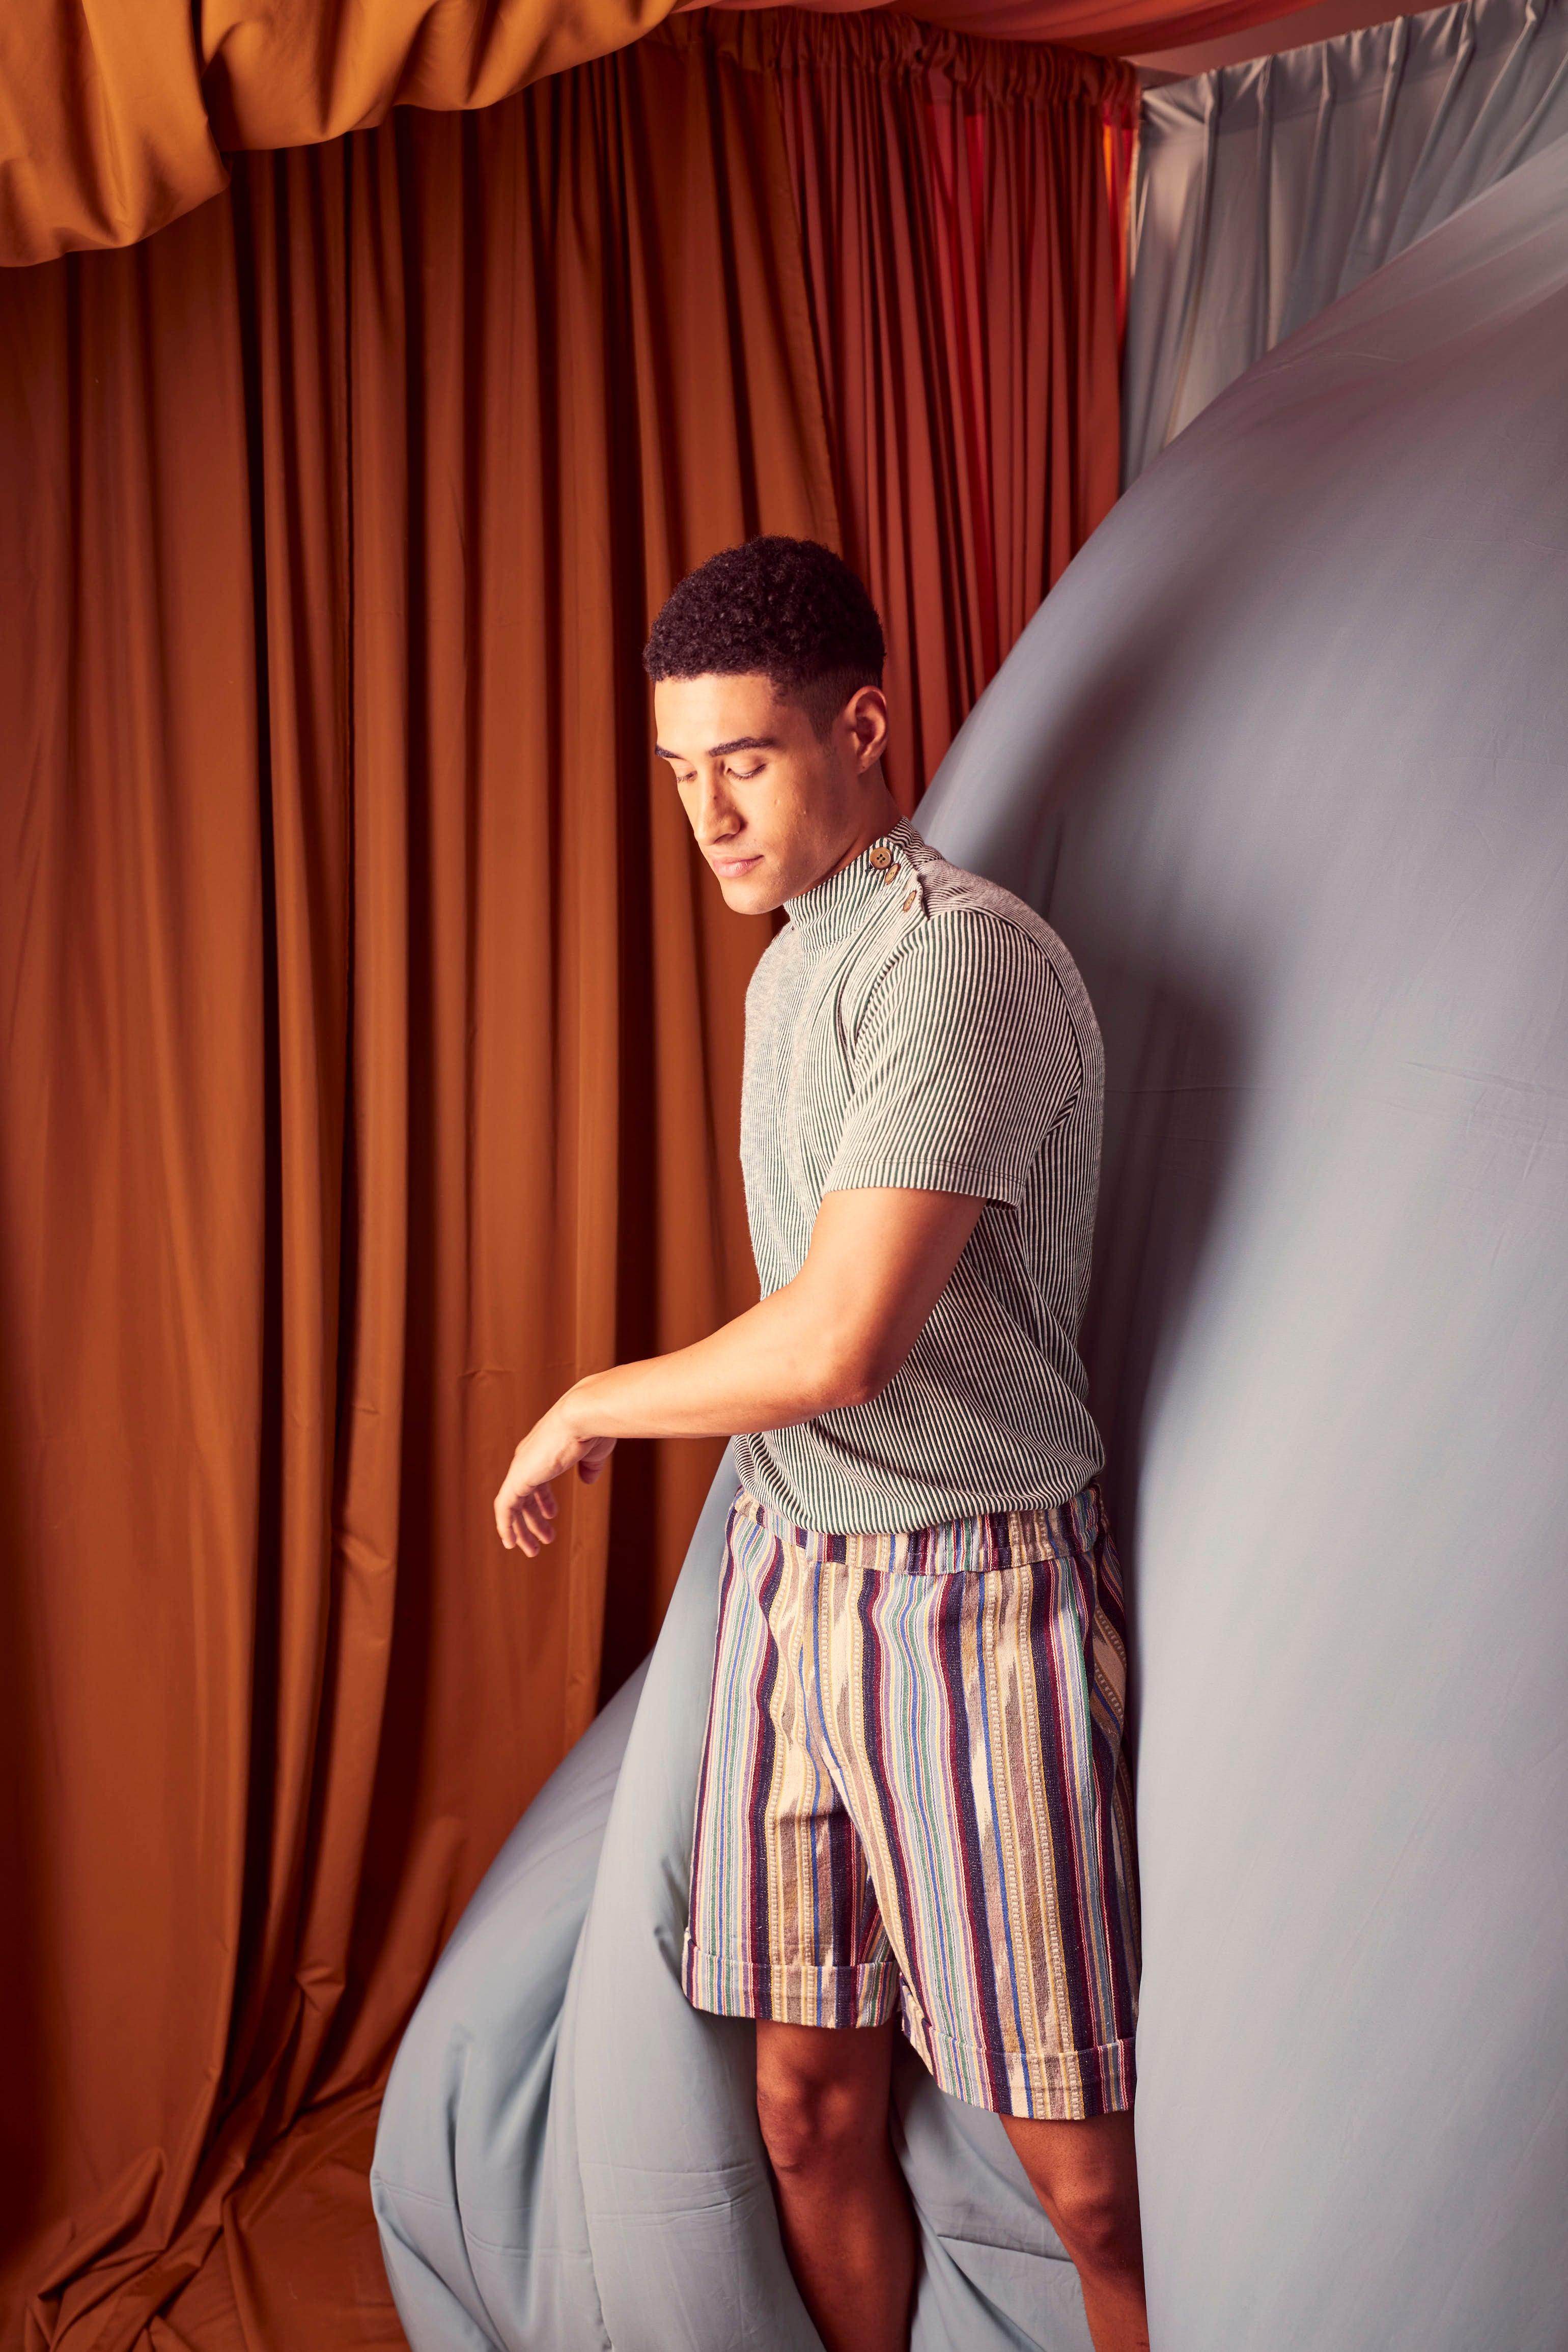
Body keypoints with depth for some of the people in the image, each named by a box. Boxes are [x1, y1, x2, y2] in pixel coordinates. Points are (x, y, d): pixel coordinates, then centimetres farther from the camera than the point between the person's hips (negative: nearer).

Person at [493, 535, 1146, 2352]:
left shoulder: (961, 954, -16)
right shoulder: (790, 967, 14)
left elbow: (842, 1341, -21)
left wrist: (588, 1409, -5)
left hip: (974, 1590, -8)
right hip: (788, 1570, 8)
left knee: (1088, 2175, 2)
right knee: (809, 2109, 13)